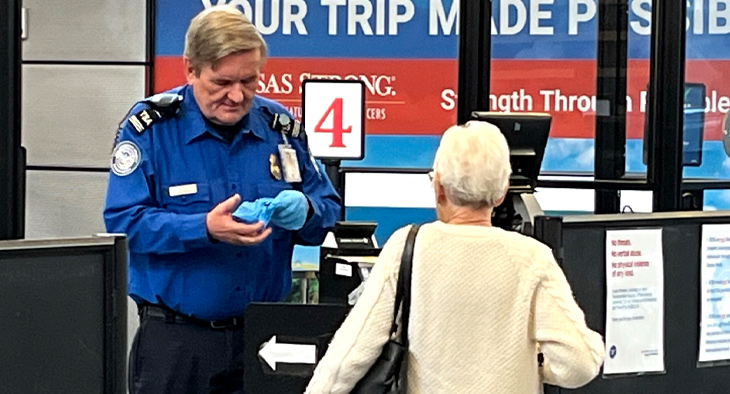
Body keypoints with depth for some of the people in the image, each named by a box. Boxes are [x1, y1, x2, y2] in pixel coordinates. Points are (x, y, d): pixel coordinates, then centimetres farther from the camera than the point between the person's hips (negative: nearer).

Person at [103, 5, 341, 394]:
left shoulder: (279, 125, 4)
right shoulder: (149, 125, -8)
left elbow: (328, 210, 10)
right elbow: (123, 221, -14)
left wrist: (304, 212, -14)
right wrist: (204, 229, -27)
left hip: (264, 334, 4)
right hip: (175, 338, -3)